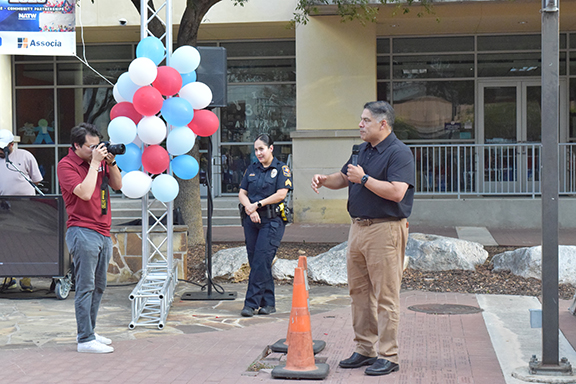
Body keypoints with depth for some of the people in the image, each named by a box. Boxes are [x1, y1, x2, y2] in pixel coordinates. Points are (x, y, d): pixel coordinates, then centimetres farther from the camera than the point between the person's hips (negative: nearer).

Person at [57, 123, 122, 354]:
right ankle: (85, 340, -5)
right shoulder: (66, 165, -8)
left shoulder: (98, 159, 12)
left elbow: (117, 185, 14)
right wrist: (95, 163, -16)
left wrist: (111, 162, 0)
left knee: (98, 287, 12)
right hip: (82, 232, -8)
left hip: (103, 232, 8)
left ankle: (89, 333, 21)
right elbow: (85, 193, -21)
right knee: (86, 287, -7)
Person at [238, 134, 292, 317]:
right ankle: (268, 303, 12)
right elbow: (242, 193, 10)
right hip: (251, 220, 5)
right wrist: (250, 209, -9)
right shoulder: (251, 169, 15)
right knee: (255, 262, 4)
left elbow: (281, 194, -9)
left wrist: (258, 204, -10)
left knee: (261, 262, -11)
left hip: (271, 221, -5)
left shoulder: (281, 168, 1)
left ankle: (252, 303, -10)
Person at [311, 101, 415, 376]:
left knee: (385, 296, -4)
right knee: (359, 291, 12)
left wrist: (364, 178, -16)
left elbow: (396, 192, -23)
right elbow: (344, 177, 28)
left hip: (385, 230, -9)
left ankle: (388, 356, 2)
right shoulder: (363, 150, 16)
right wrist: (325, 180, 7)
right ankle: (365, 350, 22)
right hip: (358, 228, 9)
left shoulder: (399, 153, -11)